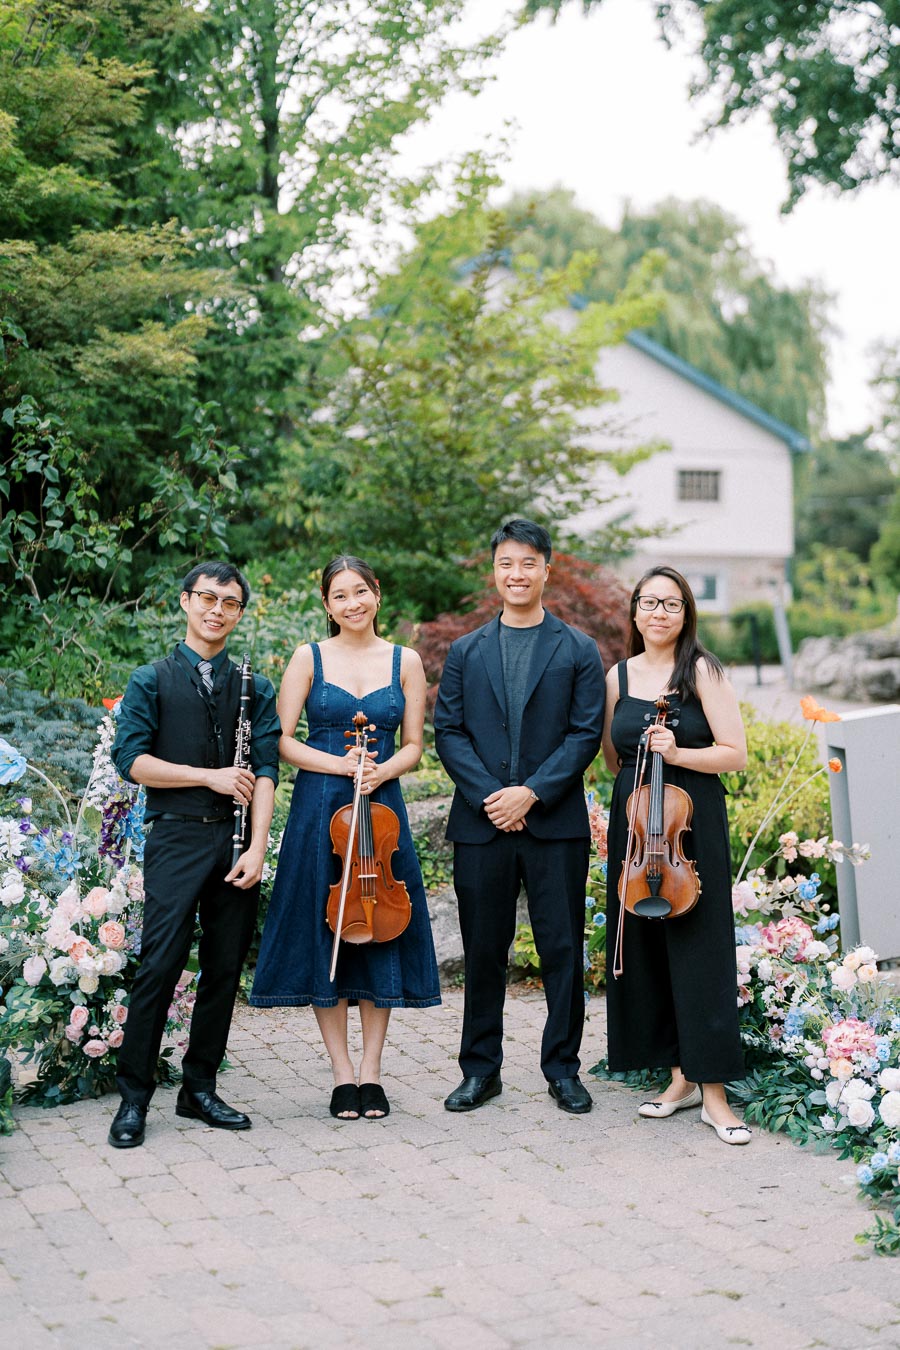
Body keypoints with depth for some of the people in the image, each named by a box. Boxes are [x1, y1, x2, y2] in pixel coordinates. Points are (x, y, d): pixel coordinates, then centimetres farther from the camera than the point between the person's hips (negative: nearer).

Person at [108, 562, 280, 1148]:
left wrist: (258, 846, -7)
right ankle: (134, 1097, 1)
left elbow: (265, 770, 5)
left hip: (237, 841, 3)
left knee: (225, 969, 6)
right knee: (160, 966, -9)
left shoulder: (255, 687, 14)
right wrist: (209, 776, -8)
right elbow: (132, 759, -2)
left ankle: (199, 1089, 18)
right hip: (177, 839, -3)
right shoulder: (152, 681, 9)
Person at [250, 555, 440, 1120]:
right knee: (324, 935, 0)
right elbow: (283, 740, -1)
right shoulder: (310, 658, 3)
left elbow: (413, 746, 7)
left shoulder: (405, 662, 6)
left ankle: (371, 1071, 14)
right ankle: (343, 1072, 11)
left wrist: (382, 771, -14)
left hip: (382, 808, 1)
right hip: (320, 808, -1)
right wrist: (339, 763, -15)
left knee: (380, 931, 3)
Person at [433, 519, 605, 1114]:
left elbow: (586, 733, -3)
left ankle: (563, 1067, 16)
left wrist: (531, 793, -13)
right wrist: (489, 796, -10)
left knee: (563, 948, 3)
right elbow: (448, 732, 4)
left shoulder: (578, 650, 5)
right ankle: (481, 1068, 19)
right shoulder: (466, 652, 11)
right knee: (483, 950, 8)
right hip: (481, 822, 2)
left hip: (556, 823, -1)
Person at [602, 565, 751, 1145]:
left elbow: (735, 753, -8)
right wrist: (641, 769, 8)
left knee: (698, 949, -5)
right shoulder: (619, 677, 9)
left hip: (693, 825, -4)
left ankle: (714, 1092, 0)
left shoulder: (702, 672, -4)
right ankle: (681, 1076, 18)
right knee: (646, 950, 6)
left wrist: (677, 753, -20)